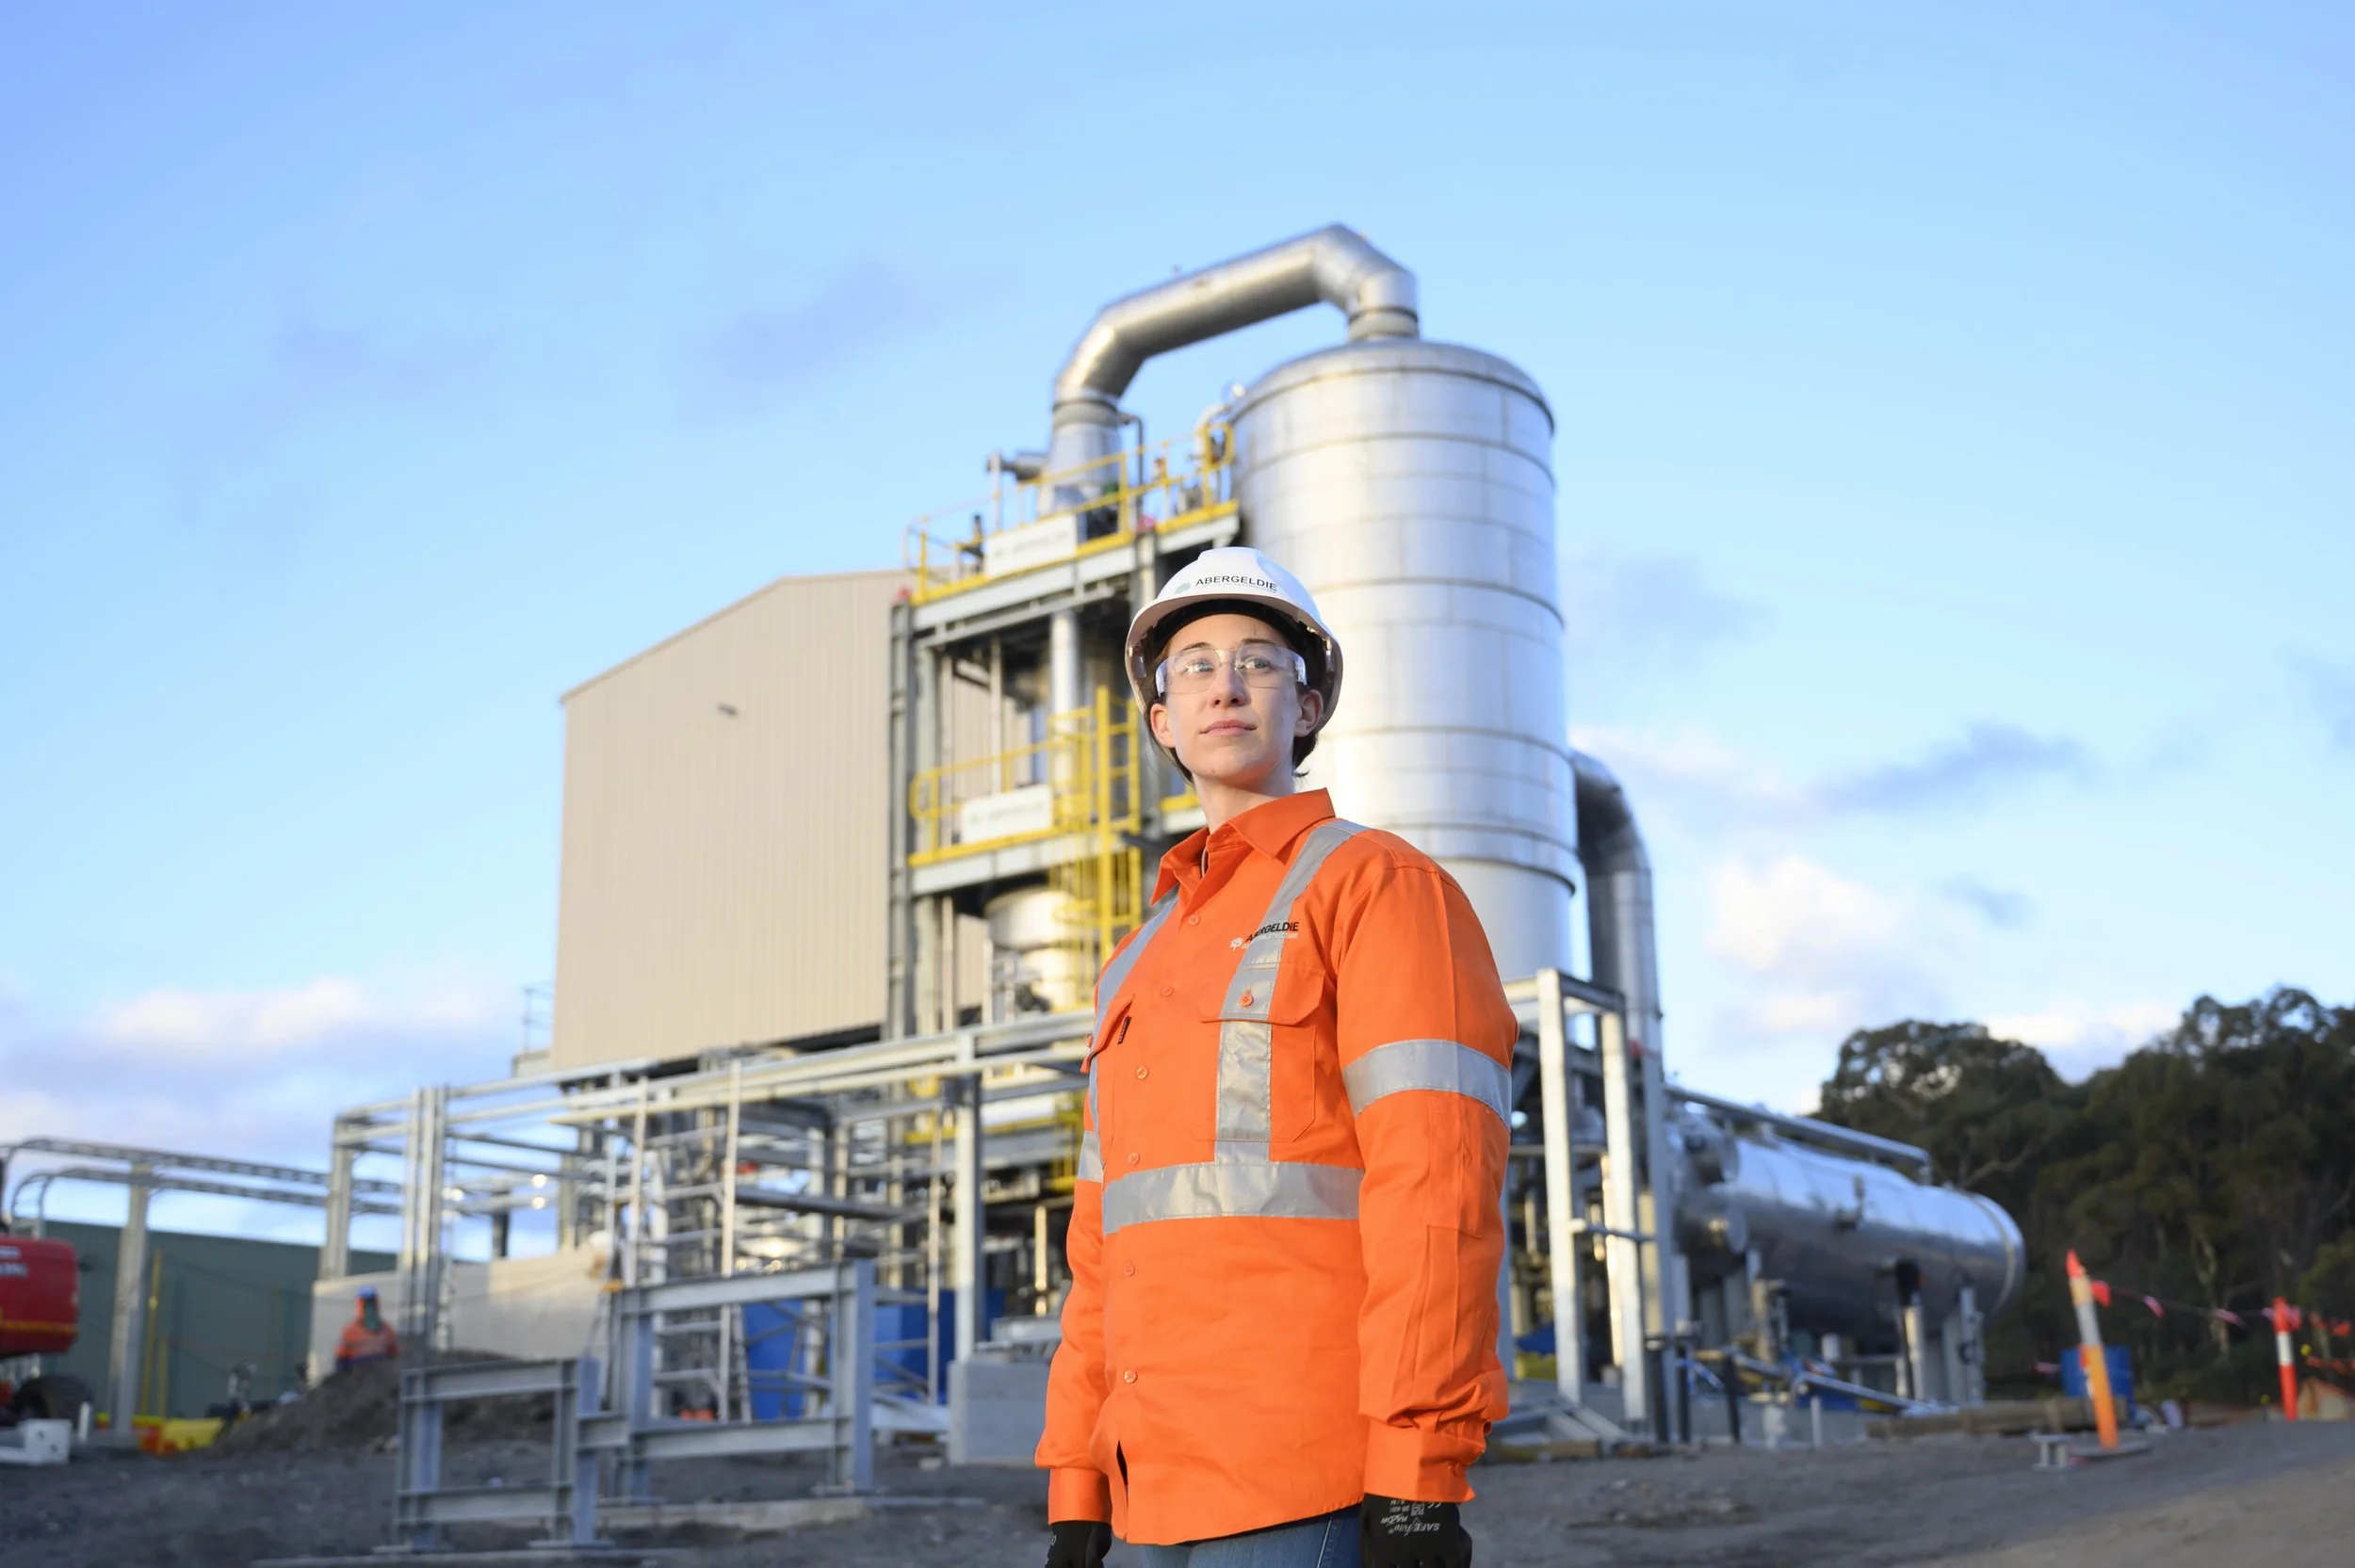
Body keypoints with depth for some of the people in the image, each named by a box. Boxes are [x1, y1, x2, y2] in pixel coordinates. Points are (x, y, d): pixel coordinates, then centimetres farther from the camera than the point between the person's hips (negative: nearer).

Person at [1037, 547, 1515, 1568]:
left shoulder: (1378, 885, -1)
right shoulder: (1145, 967, 23)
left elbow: (1440, 1188, -12)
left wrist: (1420, 1482, -19)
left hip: (1316, 1481, -8)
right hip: (1169, 1484, 8)